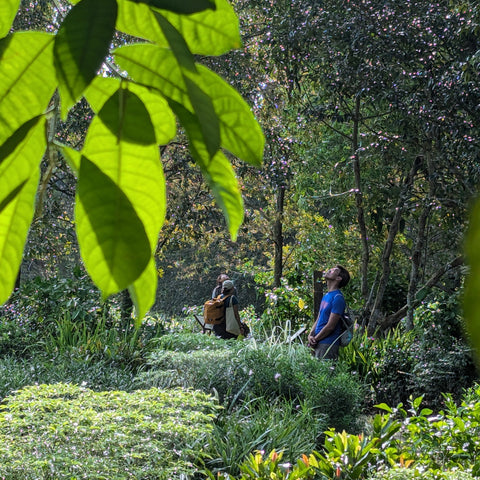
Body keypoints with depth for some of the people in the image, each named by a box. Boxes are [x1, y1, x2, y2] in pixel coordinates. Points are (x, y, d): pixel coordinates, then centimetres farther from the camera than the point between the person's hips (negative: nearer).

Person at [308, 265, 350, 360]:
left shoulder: (338, 298, -14)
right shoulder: (326, 296, 15)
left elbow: (330, 326, -16)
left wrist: (315, 339, -8)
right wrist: (310, 335, -1)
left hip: (328, 344, -9)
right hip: (319, 343, 9)